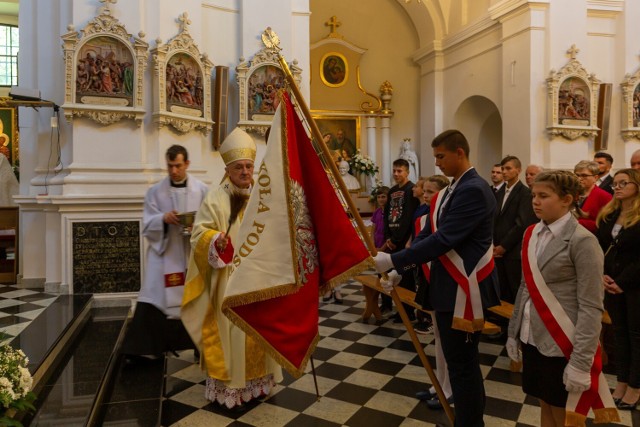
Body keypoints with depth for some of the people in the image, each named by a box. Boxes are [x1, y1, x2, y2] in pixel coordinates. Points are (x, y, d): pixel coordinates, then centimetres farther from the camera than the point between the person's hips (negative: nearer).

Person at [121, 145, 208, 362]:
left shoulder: (202, 190, 1)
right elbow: (147, 225, 1)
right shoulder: (155, 191, 4)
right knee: (153, 300, -3)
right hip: (163, 254, 0)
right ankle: (140, 348, 7)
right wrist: (163, 218, -19)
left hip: (193, 255, 0)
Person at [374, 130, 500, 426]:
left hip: (464, 290, -9)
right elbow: (427, 234, 12)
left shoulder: (473, 190, -17)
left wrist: (393, 260, -21)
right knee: (459, 360, 19)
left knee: (462, 363, 3)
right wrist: (399, 269, 4)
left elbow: (443, 239, -24)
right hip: (448, 287, 9)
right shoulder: (451, 190, 13)